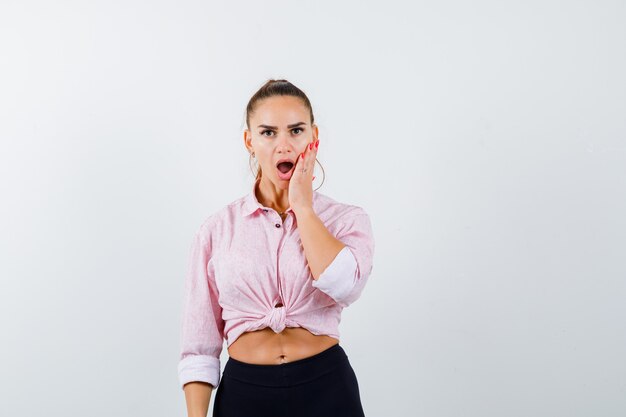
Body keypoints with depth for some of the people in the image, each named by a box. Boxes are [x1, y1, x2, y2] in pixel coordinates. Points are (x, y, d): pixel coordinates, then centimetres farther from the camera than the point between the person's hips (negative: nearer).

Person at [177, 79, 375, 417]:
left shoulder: (347, 219, 0)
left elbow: (344, 286, -21)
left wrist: (302, 206, -11)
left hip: (326, 390, 0)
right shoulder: (218, 228, 1)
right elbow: (198, 344, 1)